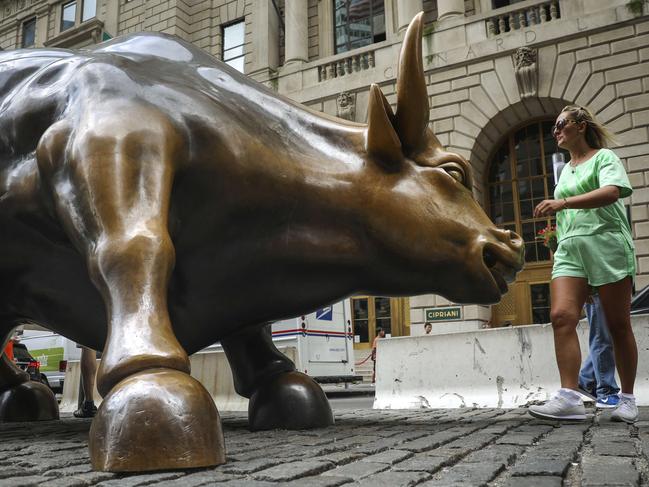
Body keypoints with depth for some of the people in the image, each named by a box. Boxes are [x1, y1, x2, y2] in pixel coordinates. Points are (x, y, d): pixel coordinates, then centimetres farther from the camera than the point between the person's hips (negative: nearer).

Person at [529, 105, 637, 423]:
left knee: (618, 324, -1)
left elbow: (611, 193, -16)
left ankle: (627, 399, 9)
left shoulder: (604, 157, 5)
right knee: (561, 316, -17)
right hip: (570, 248, 5)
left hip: (606, 243, -5)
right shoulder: (565, 171, 24)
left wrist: (562, 202, -25)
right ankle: (569, 398, -23)